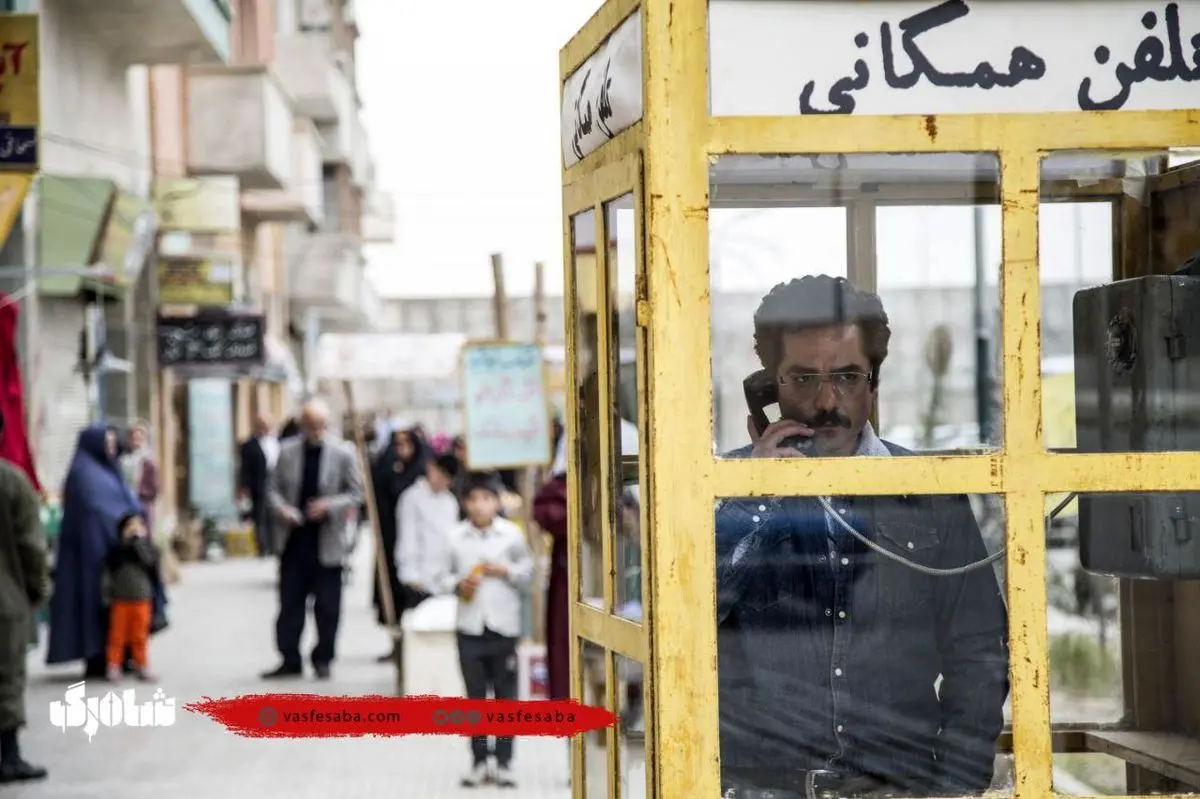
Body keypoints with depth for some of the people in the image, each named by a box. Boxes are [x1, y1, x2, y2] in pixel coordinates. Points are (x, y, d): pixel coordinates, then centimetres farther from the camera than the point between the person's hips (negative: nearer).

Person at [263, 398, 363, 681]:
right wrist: (281, 508, -12)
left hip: (328, 540, -2)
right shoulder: (287, 451, 3)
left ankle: (323, 659, 18)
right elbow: (275, 488, 9)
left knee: (327, 606, 5)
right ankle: (290, 660, 13)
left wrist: (329, 506, -17)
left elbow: (356, 493, -1)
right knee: (290, 603, 6)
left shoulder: (343, 453, -5)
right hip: (293, 539, 2)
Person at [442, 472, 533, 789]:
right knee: (475, 696, 7)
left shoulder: (512, 534, -1)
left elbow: (528, 573, 6)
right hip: (470, 627, 1)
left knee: (505, 696, 4)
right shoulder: (456, 537, 0)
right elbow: (446, 575, 7)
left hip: (504, 624, -1)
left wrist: (507, 572, -12)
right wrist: (457, 585, -12)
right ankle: (479, 762, 15)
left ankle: (504, 763, 10)